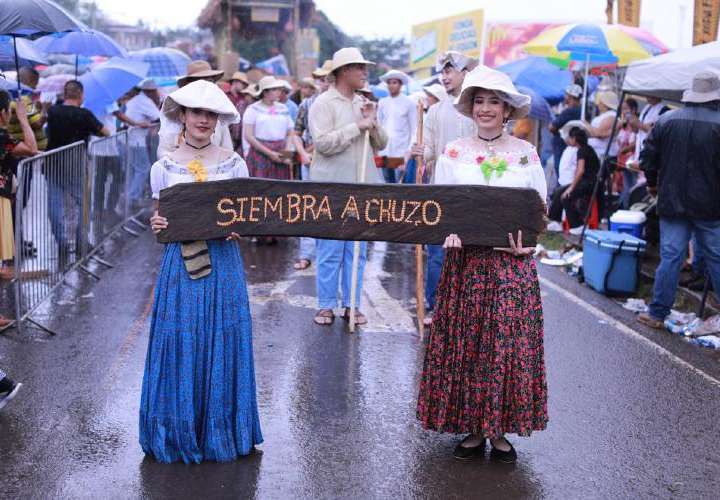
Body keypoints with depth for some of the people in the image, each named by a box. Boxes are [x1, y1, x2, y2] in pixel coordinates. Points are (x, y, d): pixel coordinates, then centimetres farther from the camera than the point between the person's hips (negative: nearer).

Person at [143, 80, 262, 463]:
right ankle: (178, 433, 19)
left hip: (222, 263, 0)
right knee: (179, 345, 3)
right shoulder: (164, 167, 3)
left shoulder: (233, 163, 3)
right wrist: (157, 227, -13)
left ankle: (221, 431, 20)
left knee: (222, 344, 5)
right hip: (179, 265, 0)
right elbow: (159, 219, 9)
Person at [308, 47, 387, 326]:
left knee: (357, 250, 9)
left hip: (362, 187, 6)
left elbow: (381, 144, 13)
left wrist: (373, 123, -5)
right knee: (330, 249, 0)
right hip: (331, 187, -6)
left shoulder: (363, 104, 13)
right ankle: (326, 305, 11)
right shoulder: (324, 103, -6)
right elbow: (323, 143, -18)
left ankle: (352, 304, 18)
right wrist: (359, 126, -17)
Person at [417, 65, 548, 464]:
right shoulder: (453, 153, 4)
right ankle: (472, 429, 15)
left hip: (513, 262, 0)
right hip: (466, 259, 0)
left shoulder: (527, 153, 4)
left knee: (509, 342, 1)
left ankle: (501, 430, 13)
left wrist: (526, 241, -12)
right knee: (465, 342, 2)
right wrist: (449, 233, -15)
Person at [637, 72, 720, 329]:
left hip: (672, 202, 2)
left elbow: (648, 159, 5)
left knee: (670, 257, 5)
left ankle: (657, 313, 7)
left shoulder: (666, 121, 0)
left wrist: (653, 183, 21)